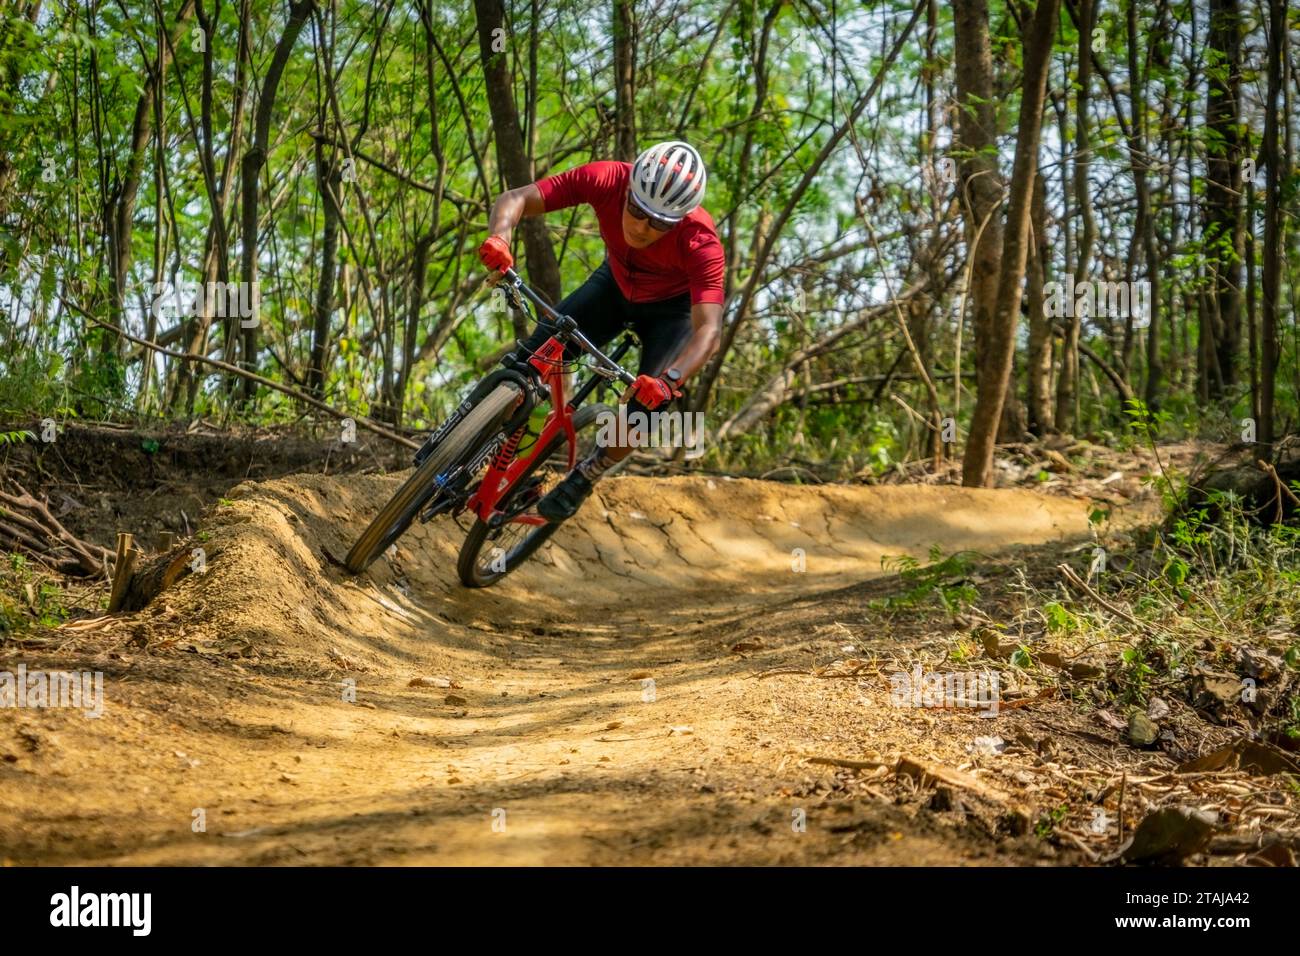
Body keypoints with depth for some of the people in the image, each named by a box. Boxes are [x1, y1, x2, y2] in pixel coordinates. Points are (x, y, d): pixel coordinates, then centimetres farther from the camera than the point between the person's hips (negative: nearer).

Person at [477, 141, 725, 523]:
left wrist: (670, 380, -64)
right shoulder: (606, 180, -35)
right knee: (539, 351, -14)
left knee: (647, 402, -18)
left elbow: (709, 329, -47)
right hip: (616, 283, 3)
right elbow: (516, 198, -32)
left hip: (673, 308, -3)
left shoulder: (701, 243, -40)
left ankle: (585, 478, 9)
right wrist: (499, 237, -54)